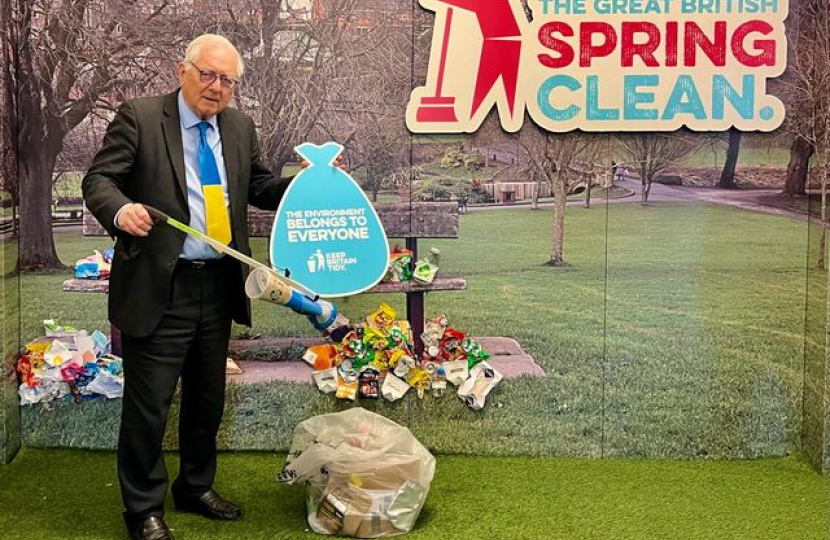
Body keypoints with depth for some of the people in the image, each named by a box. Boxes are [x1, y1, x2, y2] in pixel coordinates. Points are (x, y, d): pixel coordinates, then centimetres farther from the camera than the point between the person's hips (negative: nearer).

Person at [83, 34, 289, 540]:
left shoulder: (240, 127, 9)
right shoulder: (139, 117, -6)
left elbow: (260, 186, 16)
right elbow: (99, 179, -9)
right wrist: (119, 209, -30)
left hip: (219, 288, 6)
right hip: (158, 288, -6)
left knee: (208, 398, 18)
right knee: (149, 404, 1)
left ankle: (197, 487, 37)